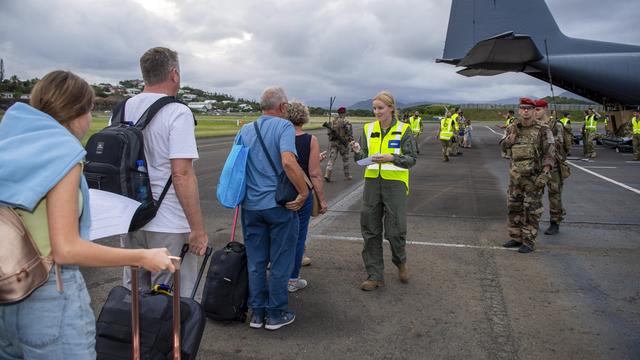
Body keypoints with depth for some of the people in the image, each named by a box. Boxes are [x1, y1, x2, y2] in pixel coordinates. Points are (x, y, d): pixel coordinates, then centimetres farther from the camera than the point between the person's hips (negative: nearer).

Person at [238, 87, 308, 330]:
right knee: (280, 262, 8)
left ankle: (257, 312, 23)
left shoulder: (245, 130, 8)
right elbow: (288, 162, -26)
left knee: (255, 262, 14)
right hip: (279, 204, -5)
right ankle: (276, 314, 18)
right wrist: (304, 192, -18)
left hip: (250, 205, 5)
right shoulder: (284, 126, -11)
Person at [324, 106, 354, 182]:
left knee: (331, 159, 3)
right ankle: (347, 175, 23)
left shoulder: (332, 121, 4)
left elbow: (329, 132, 9)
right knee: (345, 159, 13)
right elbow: (350, 134, -11)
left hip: (333, 142, 3)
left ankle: (327, 174, -12)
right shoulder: (346, 122, -9)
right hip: (343, 143, -3)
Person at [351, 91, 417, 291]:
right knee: (370, 230, 4)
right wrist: (358, 152, -16)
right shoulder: (368, 129, 7)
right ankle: (375, 275, 15)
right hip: (372, 182, 3)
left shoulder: (403, 130, -2)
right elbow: (363, 159, 6)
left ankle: (400, 262, 31)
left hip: (395, 183, -3)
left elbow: (411, 159, -7)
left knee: (395, 229, -1)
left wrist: (392, 158, -24)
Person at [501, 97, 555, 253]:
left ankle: (529, 242, 7)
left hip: (534, 176, -5)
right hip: (516, 175, 5)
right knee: (514, 207, 9)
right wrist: (511, 137, -7)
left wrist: (545, 173, -22)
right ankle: (516, 237, 22)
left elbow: (549, 154, -11)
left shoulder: (543, 130, -8)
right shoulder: (513, 129, 6)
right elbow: (504, 148, 13)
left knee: (532, 210, -1)